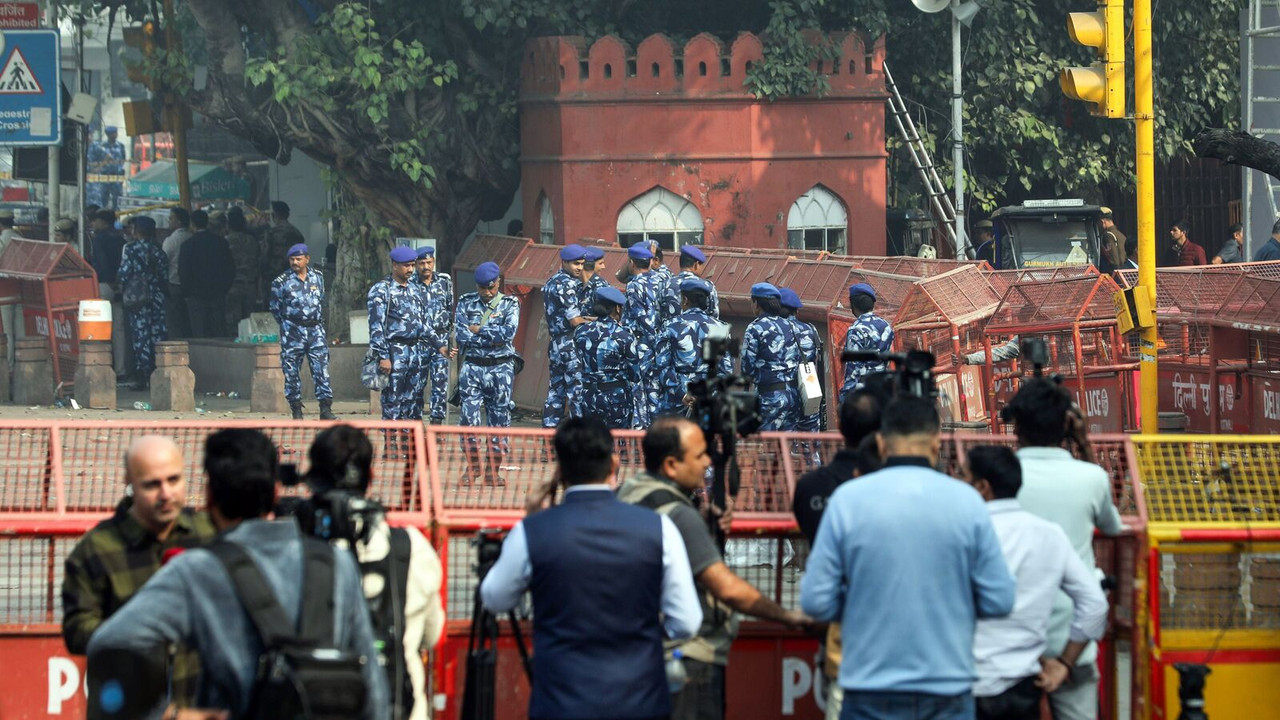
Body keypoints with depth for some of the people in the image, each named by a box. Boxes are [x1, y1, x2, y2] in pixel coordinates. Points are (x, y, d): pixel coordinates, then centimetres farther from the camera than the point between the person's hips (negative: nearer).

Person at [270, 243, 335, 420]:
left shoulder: (318, 277, 8)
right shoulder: (282, 282, -3)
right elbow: (275, 308, 7)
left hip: (315, 330, 2)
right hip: (292, 332, -2)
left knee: (321, 370, -5)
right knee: (292, 372, 0)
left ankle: (326, 410, -6)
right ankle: (296, 411, 7)